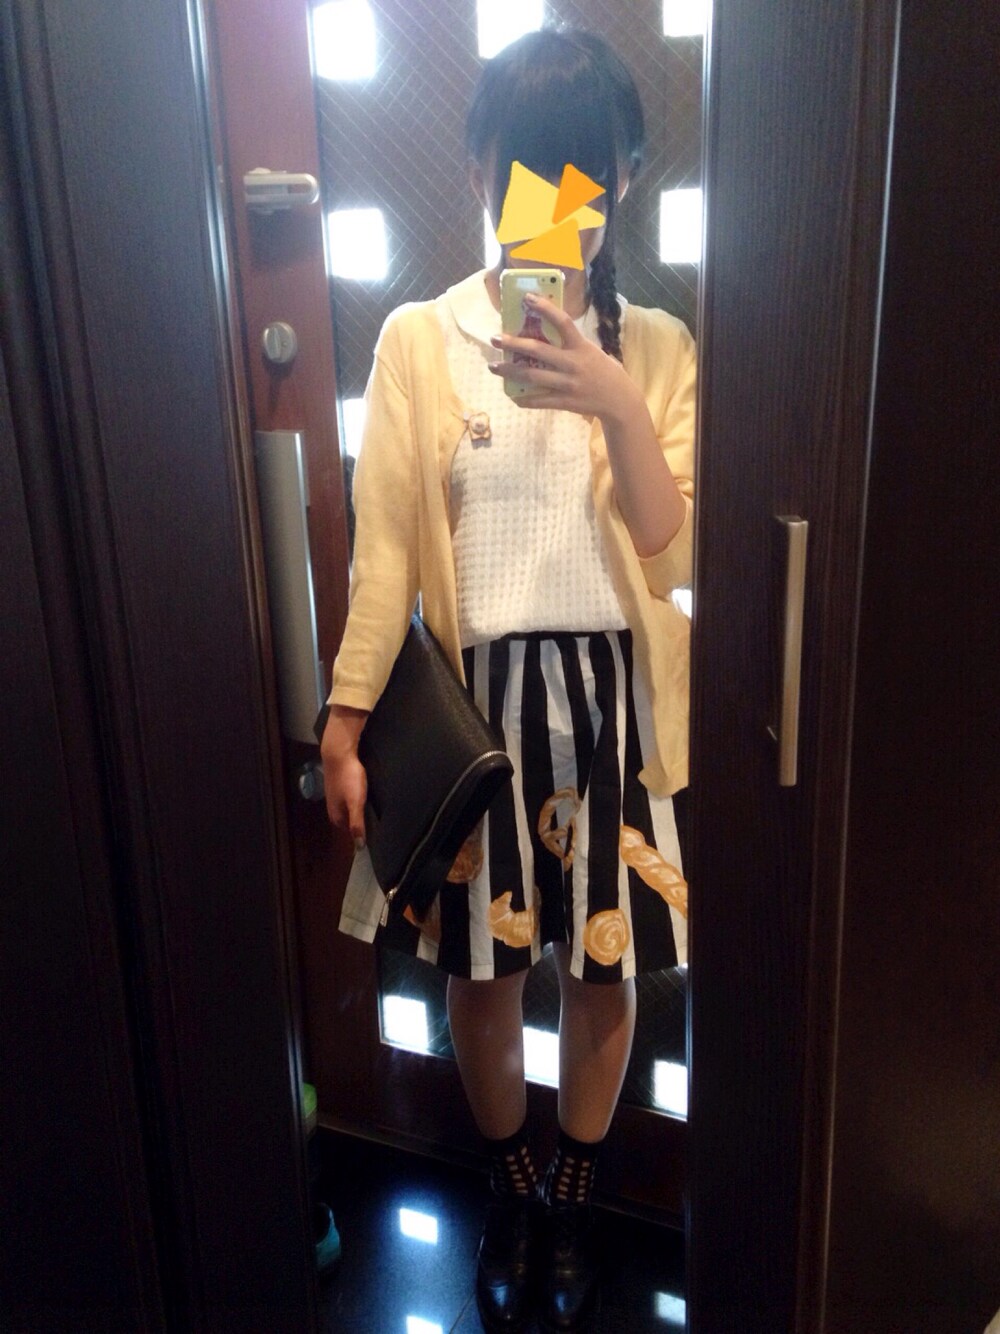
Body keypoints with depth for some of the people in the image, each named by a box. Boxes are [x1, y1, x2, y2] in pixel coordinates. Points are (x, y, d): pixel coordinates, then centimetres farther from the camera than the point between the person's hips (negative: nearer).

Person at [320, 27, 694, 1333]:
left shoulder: (656, 348, 1)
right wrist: (347, 715, -9)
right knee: (483, 964, 12)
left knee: (604, 962, 11)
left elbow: (676, 558, -7)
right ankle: (509, 1186, 40)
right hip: (470, 695, 0)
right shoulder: (418, 341, -1)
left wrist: (617, 409, -22)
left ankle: (575, 1196, 39)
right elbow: (386, 545, -3)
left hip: (608, 696, 1)